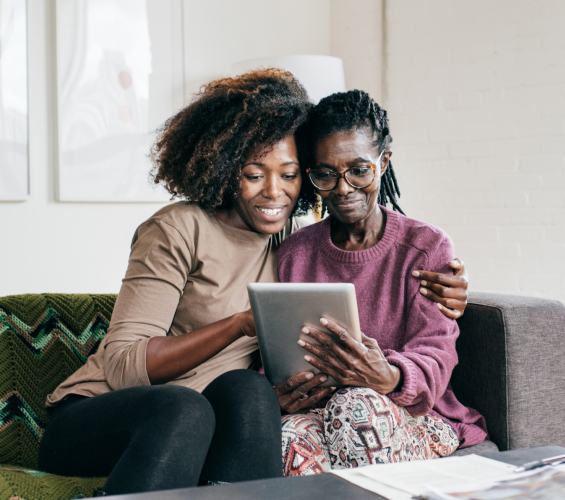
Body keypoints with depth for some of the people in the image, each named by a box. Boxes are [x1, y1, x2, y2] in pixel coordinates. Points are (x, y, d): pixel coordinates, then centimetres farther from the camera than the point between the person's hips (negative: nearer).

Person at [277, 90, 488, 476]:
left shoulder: (428, 248, 1)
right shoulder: (294, 254, 11)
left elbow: (435, 360, -10)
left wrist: (388, 378, -35)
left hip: (415, 420, -1)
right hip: (317, 411, 2)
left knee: (357, 405, -37)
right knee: (290, 437, -35)